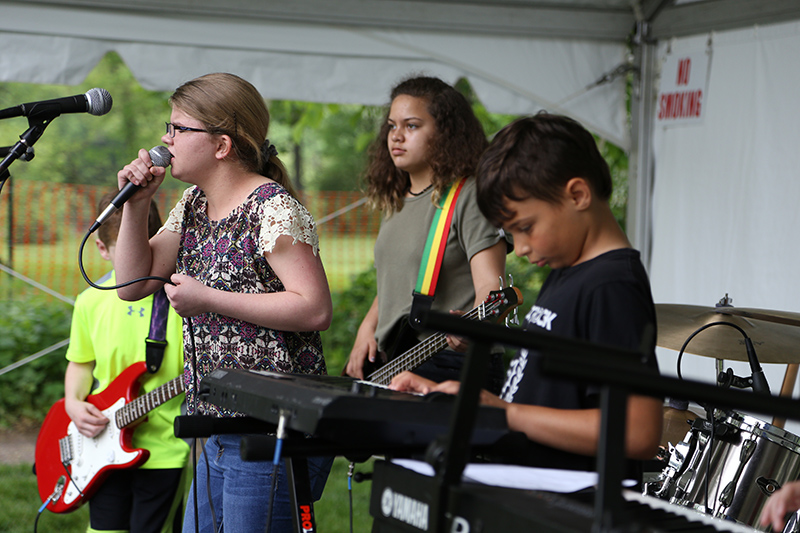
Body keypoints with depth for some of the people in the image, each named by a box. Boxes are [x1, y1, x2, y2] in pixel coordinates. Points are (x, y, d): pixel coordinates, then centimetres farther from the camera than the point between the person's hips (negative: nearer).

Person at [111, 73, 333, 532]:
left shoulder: (273, 210, -15)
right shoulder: (194, 204, 13)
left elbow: (315, 310, -23)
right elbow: (133, 284, 16)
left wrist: (207, 299, -20)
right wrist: (135, 203, 3)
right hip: (220, 432, 9)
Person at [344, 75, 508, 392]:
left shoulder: (470, 196, -9)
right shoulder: (396, 199, 16)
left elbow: (491, 285, -19)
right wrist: (368, 328, 13)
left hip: (451, 369, -7)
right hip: (392, 364, 8)